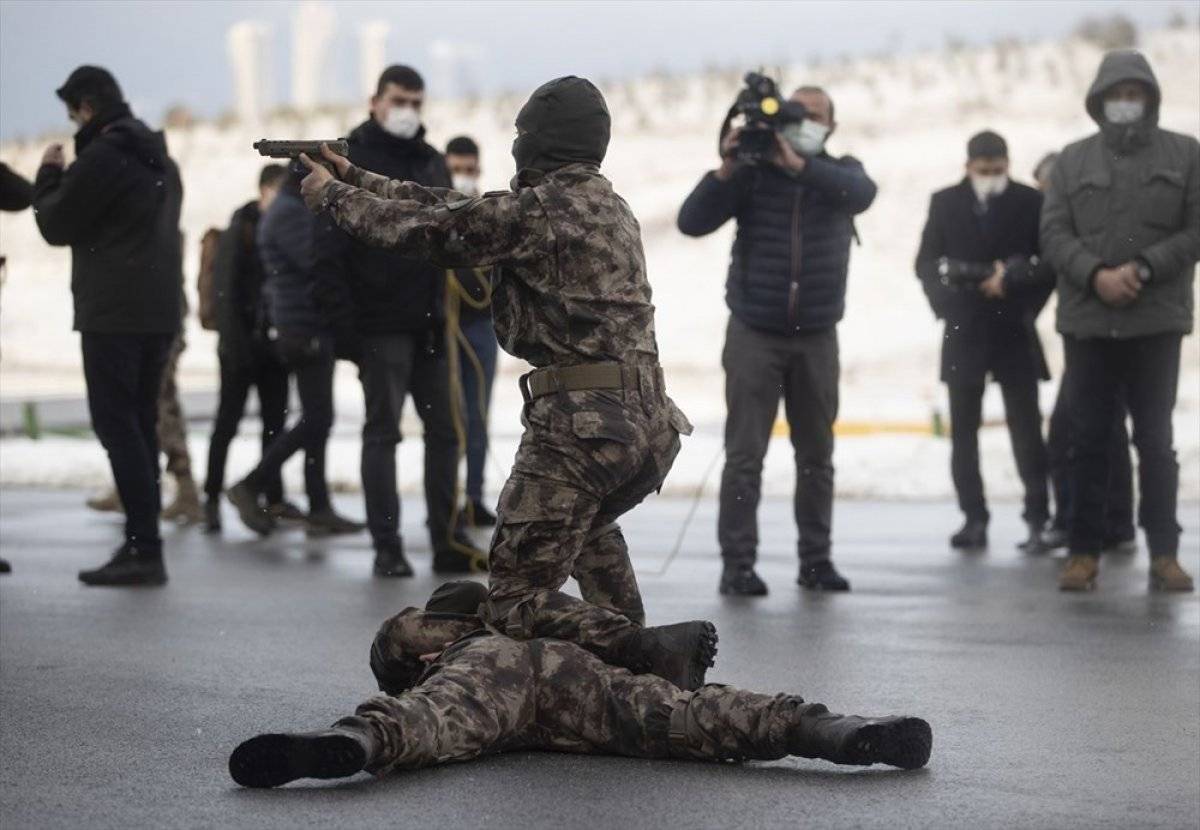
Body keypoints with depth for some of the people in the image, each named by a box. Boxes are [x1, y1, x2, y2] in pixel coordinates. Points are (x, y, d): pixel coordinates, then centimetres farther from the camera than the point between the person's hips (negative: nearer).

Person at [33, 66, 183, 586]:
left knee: (116, 424, -8)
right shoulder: (161, 160, 17)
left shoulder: (101, 157, -11)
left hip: (113, 314, -8)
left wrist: (49, 174, 12)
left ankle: (144, 548, -14)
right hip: (160, 311, 9)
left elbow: (56, 225, -5)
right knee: (140, 425, 11)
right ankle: (143, 544, 11)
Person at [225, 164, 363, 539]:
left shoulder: (297, 209, 20)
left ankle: (319, 510, 11)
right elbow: (316, 261, -21)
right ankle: (251, 487, -4)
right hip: (303, 329, -11)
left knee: (317, 420, 9)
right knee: (316, 419, -10)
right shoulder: (288, 212, -12)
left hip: (313, 328, 11)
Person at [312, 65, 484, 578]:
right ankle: (387, 546, 3)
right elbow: (329, 247, -10)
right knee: (382, 433, -1)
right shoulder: (351, 161, -4)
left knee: (444, 430, 6)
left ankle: (447, 541, 11)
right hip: (380, 323, -6)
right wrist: (343, 317, -17)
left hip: (430, 324, 6)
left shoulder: (432, 163, 15)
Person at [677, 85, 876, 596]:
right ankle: (737, 563, -2)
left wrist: (799, 165, -31)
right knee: (745, 455, -5)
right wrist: (726, 172, -23)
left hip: (816, 337, 3)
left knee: (817, 456, 8)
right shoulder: (752, 172, -1)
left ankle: (816, 559, 16)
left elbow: (861, 193, -20)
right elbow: (692, 222, -10)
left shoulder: (840, 172, 5)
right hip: (755, 333, -2)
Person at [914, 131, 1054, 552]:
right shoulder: (945, 203, 6)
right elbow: (926, 264, 7)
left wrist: (1012, 281, -14)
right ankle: (974, 519, 9)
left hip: (1014, 332, -2)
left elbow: (1051, 263, -1)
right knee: (963, 431, 3)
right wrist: (945, 307, -8)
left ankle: (1038, 521, -2)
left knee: (1026, 430, -4)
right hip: (963, 332, 2)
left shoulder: (1030, 202, 0)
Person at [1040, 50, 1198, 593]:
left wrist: (1144, 268, -13)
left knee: (1156, 441, 1)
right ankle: (1084, 552, 10)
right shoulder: (1072, 161, 10)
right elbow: (1054, 233, 1)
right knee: (1088, 440, 4)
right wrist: (1096, 275, -15)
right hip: (1087, 320, 1)